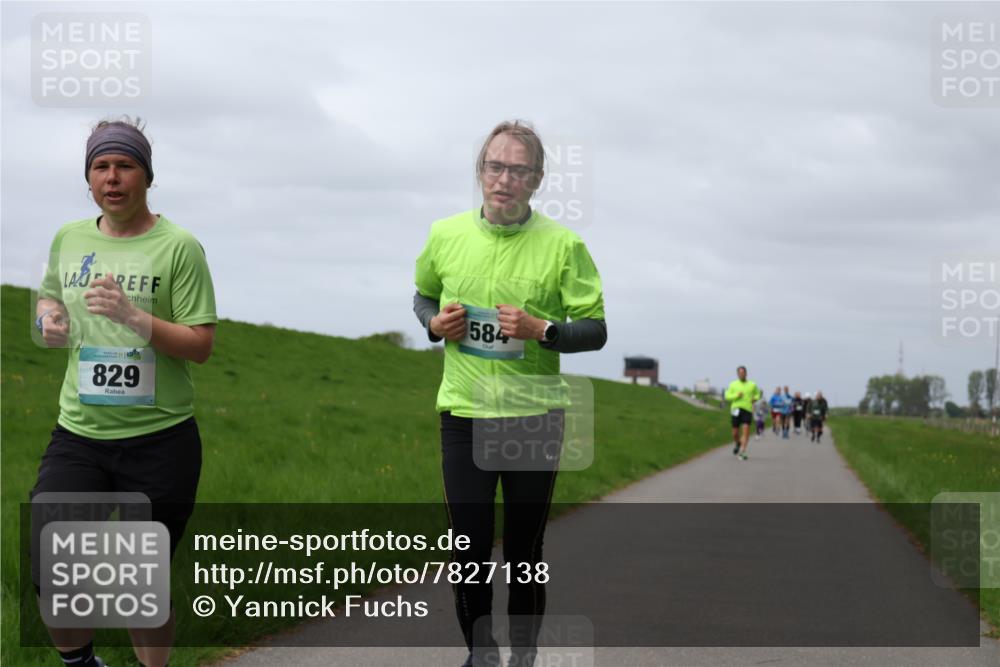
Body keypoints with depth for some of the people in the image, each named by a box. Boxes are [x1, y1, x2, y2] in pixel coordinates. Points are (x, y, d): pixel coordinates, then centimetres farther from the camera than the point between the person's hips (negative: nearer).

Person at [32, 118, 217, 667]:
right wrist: (47, 320, 4)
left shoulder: (178, 247, -7)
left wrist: (134, 317, -24)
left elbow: (201, 346, -10)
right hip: (78, 436, 3)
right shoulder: (69, 239, 7)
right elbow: (48, 296, 27)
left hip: (160, 441, -3)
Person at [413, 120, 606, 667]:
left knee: (525, 551, 8)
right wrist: (434, 324, -2)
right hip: (463, 415, 2)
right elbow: (423, 295, 19)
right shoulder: (445, 234, 2)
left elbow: (595, 331, -4)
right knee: (468, 549, 5)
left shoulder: (563, 245, -7)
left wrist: (540, 330, -20)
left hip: (535, 417, -2)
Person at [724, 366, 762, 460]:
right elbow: (727, 396, 4)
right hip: (736, 409, 0)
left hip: (748, 409, 0)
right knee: (735, 432, 3)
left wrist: (755, 398, 0)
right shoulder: (733, 384, 8)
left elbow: (758, 394, 22)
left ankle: (742, 452, -14)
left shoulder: (752, 385, 9)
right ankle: (737, 443, 37)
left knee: (746, 431, -14)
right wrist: (736, 395, -13)